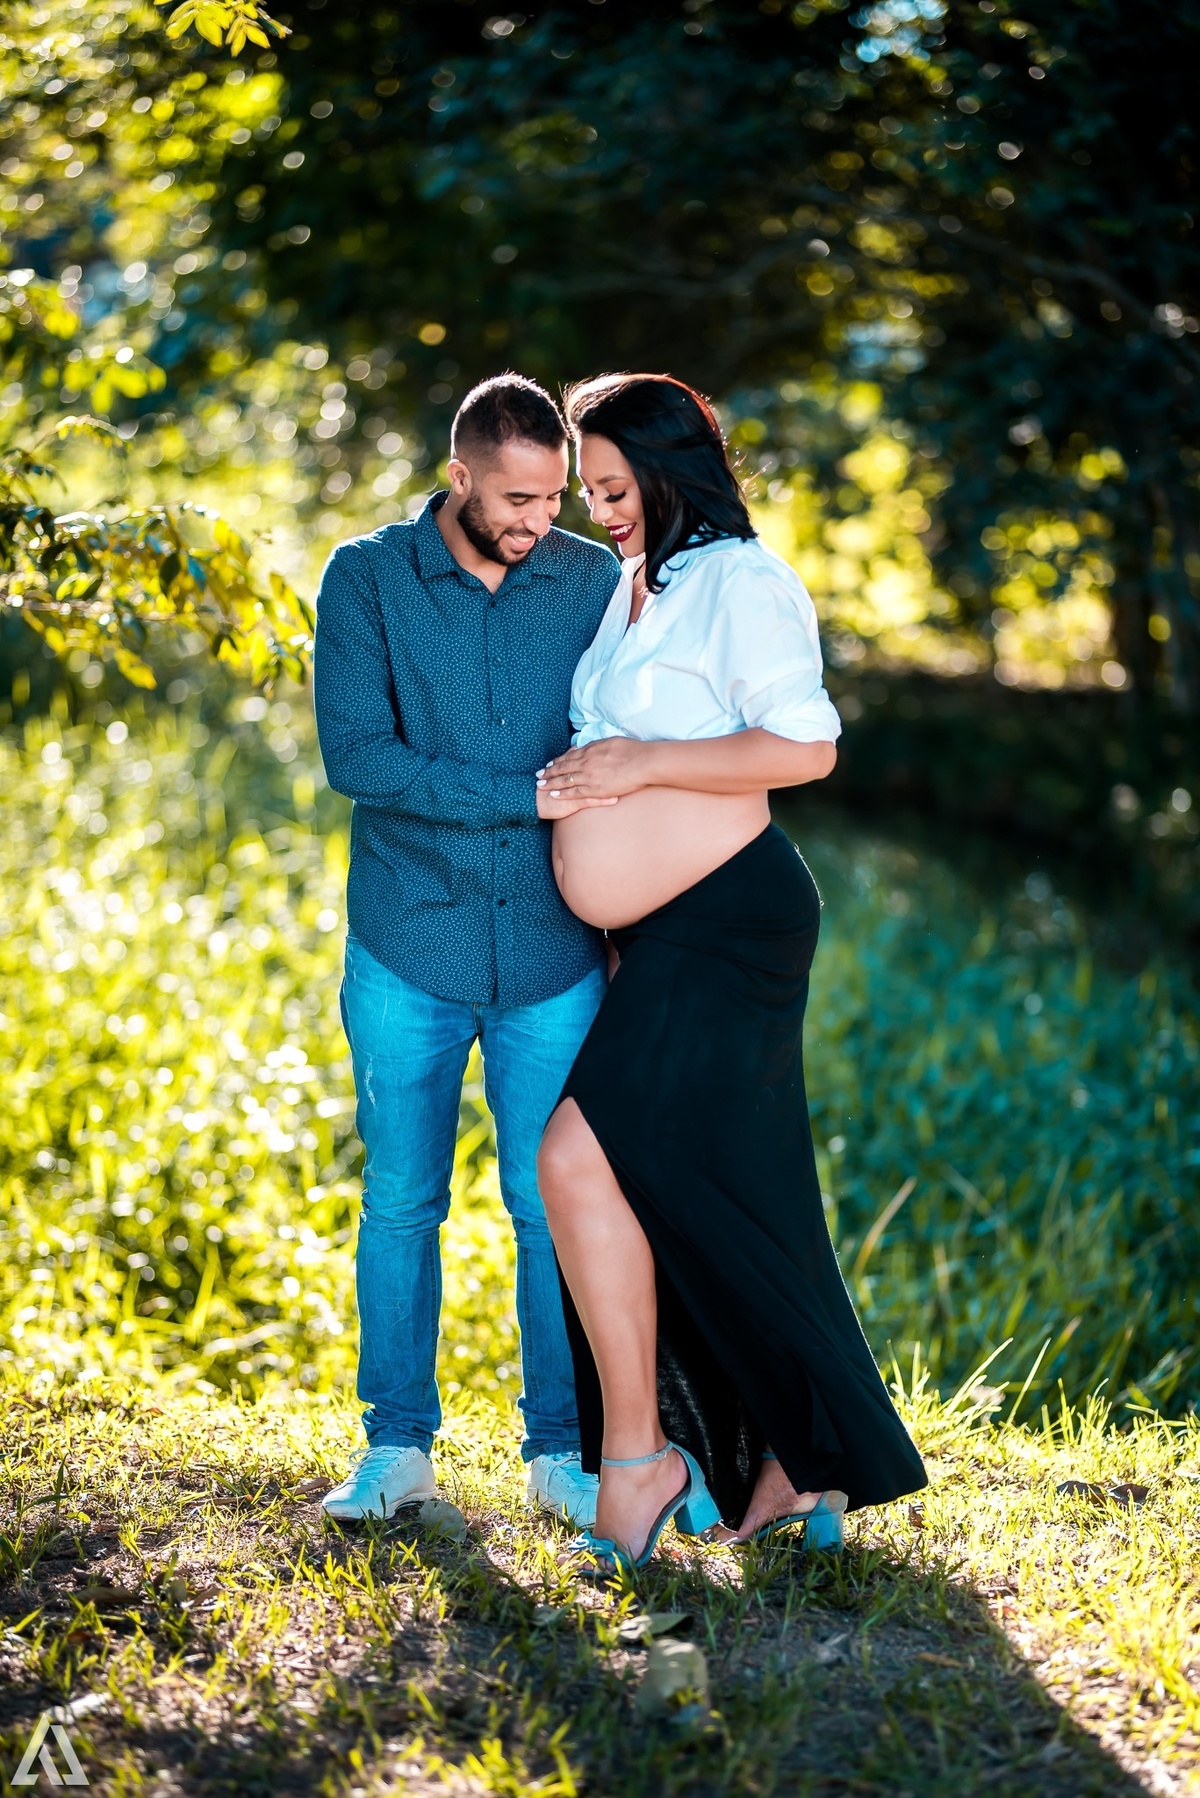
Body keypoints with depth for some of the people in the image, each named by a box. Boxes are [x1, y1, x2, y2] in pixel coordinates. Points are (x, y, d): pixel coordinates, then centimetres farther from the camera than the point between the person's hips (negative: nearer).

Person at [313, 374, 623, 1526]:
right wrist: (524, 797, -18)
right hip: (407, 953, -1)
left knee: (554, 1207, 2)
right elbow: (355, 753, -13)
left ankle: (561, 1451, 14)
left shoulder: (595, 583, 3)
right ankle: (397, 1446, 19)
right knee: (400, 1205, 7)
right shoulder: (367, 578, -2)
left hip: (552, 954, 1)